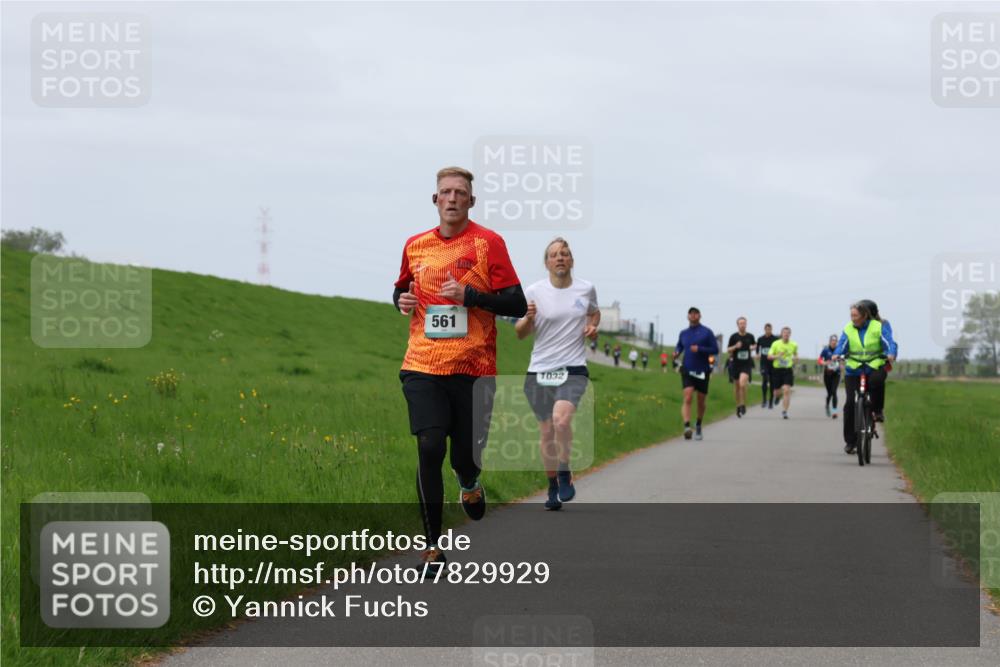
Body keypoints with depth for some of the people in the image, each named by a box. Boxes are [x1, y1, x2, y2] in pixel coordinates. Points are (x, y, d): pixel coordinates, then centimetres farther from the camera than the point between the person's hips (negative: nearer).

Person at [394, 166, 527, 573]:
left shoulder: (488, 242, -2)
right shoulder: (415, 246, 9)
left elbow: (516, 304, -5)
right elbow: (402, 289, 26)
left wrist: (470, 295, -17)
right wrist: (402, 300, 3)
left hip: (473, 368, -2)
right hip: (423, 367, 2)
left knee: (466, 455, 2)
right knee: (429, 449, -10)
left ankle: (469, 483, 42)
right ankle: (432, 544, -1)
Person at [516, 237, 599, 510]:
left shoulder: (586, 289, 4)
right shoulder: (534, 292, -1)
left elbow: (594, 312, 26)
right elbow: (520, 333, 4)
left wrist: (593, 326, 4)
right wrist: (528, 319, -17)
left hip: (573, 368, -1)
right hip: (539, 371, 1)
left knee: (561, 419, -25)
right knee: (546, 432, 6)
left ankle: (565, 476, -6)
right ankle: (553, 488, 23)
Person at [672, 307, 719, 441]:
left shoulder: (707, 332, -1)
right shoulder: (683, 333, 9)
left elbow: (715, 350, -4)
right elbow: (679, 346, 24)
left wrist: (699, 349, -17)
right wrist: (676, 352, 1)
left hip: (702, 371, -1)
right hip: (687, 370, 1)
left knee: (701, 401, 10)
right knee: (687, 398, -18)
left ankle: (698, 426, 33)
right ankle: (687, 426, -30)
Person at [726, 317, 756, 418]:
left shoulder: (750, 336, 3)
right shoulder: (733, 337, -2)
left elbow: (754, 345, 25)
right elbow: (728, 350, 0)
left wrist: (753, 347, 8)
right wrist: (735, 347, -15)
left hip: (746, 365, -1)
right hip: (736, 364, 1)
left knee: (742, 383, -21)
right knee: (736, 386, 9)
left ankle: (743, 405, -6)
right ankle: (738, 406, 27)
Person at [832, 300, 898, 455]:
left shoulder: (879, 327, 0)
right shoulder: (848, 329, 5)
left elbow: (889, 342, -11)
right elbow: (842, 344, -4)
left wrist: (891, 354, -32)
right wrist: (836, 354, -26)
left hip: (875, 367, -2)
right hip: (853, 370, 2)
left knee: (877, 380, -37)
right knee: (850, 404, -9)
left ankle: (878, 411, -10)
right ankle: (850, 441, 2)